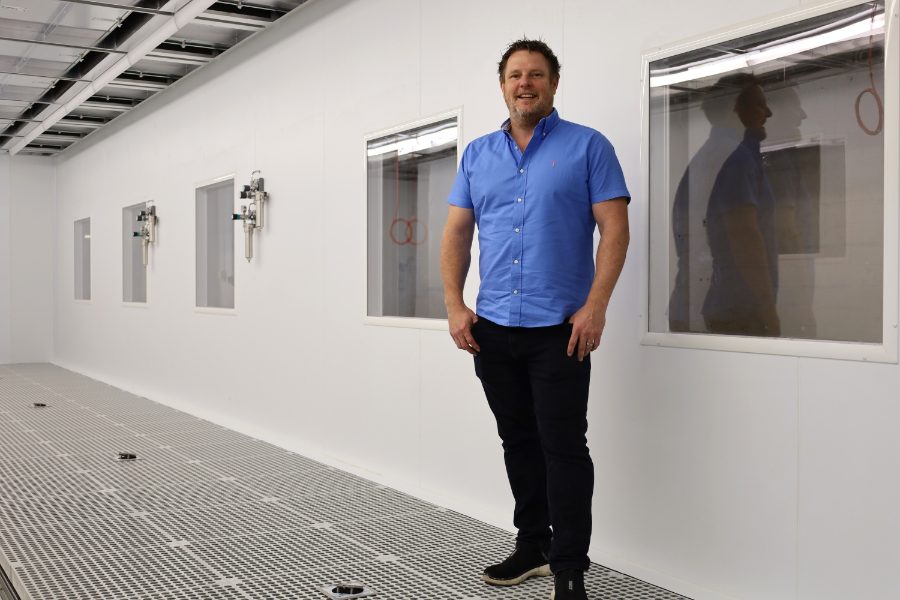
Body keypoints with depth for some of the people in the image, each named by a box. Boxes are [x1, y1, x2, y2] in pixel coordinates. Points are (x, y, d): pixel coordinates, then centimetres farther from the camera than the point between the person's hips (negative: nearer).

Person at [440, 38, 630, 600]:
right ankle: (532, 544, 29)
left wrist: (595, 307, -17)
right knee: (519, 442, 15)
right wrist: (455, 306, 1)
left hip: (560, 328, -5)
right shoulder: (477, 154, 13)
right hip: (492, 327, 5)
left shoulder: (588, 146, 0)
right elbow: (457, 234, 12)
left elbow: (614, 228, -7)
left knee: (563, 447, -3)